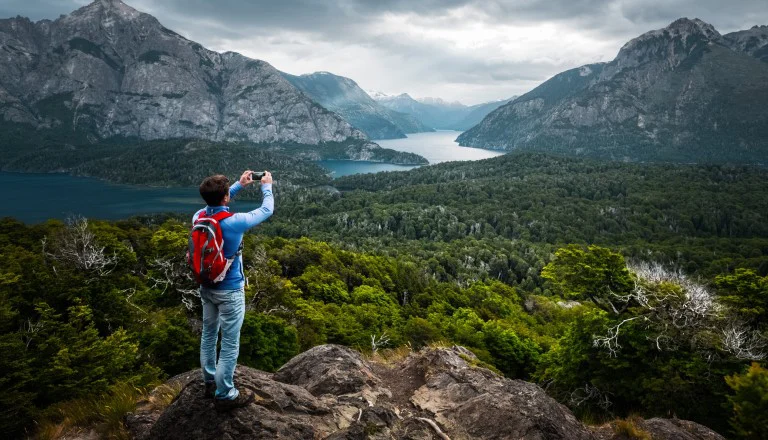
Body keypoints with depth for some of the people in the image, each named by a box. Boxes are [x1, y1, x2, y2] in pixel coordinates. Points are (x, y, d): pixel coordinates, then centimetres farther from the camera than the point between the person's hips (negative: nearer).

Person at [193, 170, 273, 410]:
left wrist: (240, 184, 18)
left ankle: (210, 382, 38)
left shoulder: (198, 217, -8)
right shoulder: (234, 222, -26)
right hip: (229, 291, -7)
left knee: (208, 335, 21)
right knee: (229, 345, 5)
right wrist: (267, 187, 9)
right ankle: (225, 395, 16)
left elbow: (214, 204, 17)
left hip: (206, 287, 7)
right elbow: (267, 211, -9)